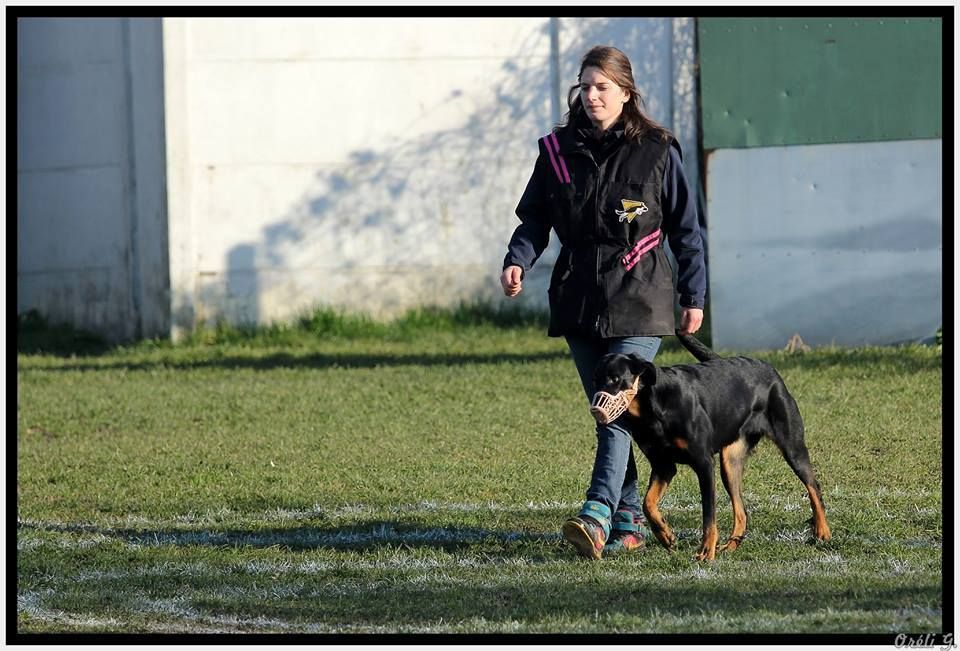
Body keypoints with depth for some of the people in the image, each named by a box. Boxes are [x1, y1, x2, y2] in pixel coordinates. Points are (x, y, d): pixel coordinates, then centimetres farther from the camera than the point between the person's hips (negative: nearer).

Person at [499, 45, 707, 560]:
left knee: (621, 408, -17)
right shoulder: (558, 150, 7)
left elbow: (685, 228, 6)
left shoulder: (657, 152, -1)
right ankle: (629, 521, 15)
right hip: (578, 302, 4)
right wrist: (517, 260, -8)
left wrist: (693, 296, 6)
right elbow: (534, 217, 11)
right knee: (606, 413, 7)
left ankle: (598, 516, -29)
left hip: (638, 303, -4)